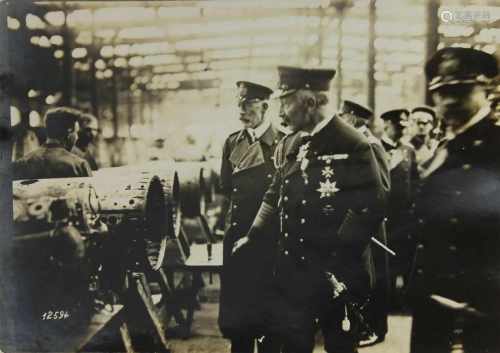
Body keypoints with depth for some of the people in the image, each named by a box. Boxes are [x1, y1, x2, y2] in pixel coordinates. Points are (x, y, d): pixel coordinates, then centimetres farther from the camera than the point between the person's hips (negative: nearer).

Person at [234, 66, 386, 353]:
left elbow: (371, 207, -17)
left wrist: (339, 254, -15)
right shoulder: (290, 144, 7)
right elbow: (276, 194, 17)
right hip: (293, 268, 6)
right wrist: (254, 235, 15)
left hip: (337, 272, -6)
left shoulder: (352, 144, -15)